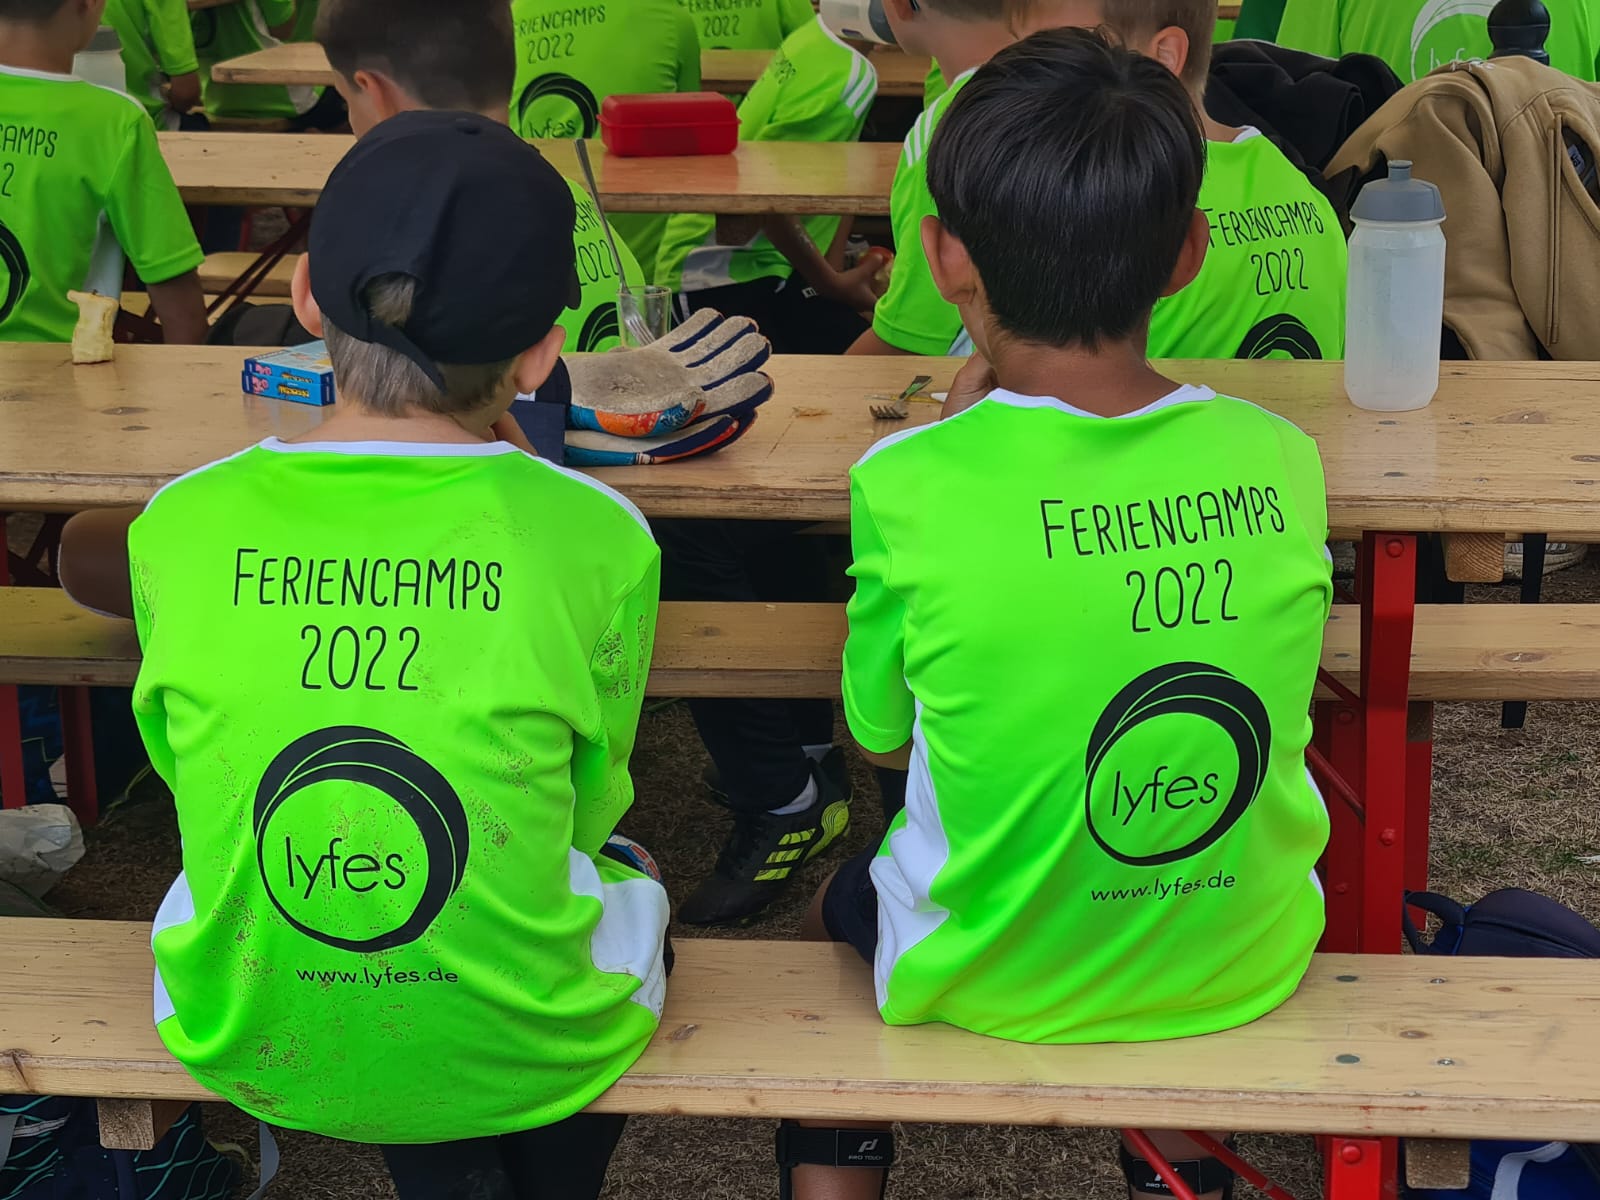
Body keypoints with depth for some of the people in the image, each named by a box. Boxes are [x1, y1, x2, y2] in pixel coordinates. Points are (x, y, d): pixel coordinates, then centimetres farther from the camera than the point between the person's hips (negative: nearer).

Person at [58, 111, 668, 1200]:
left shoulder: (178, 531, -13)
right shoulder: (595, 538, -18)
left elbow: (188, 769, 3)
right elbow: (589, 809, -3)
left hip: (255, 1054, 1)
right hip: (524, 1059, -1)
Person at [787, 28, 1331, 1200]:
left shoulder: (909, 487, -23)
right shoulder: (1282, 461, -14)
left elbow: (880, 735, -6)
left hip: (995, 982, -2)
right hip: (1243, 963, 2)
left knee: (839, 903, 30)